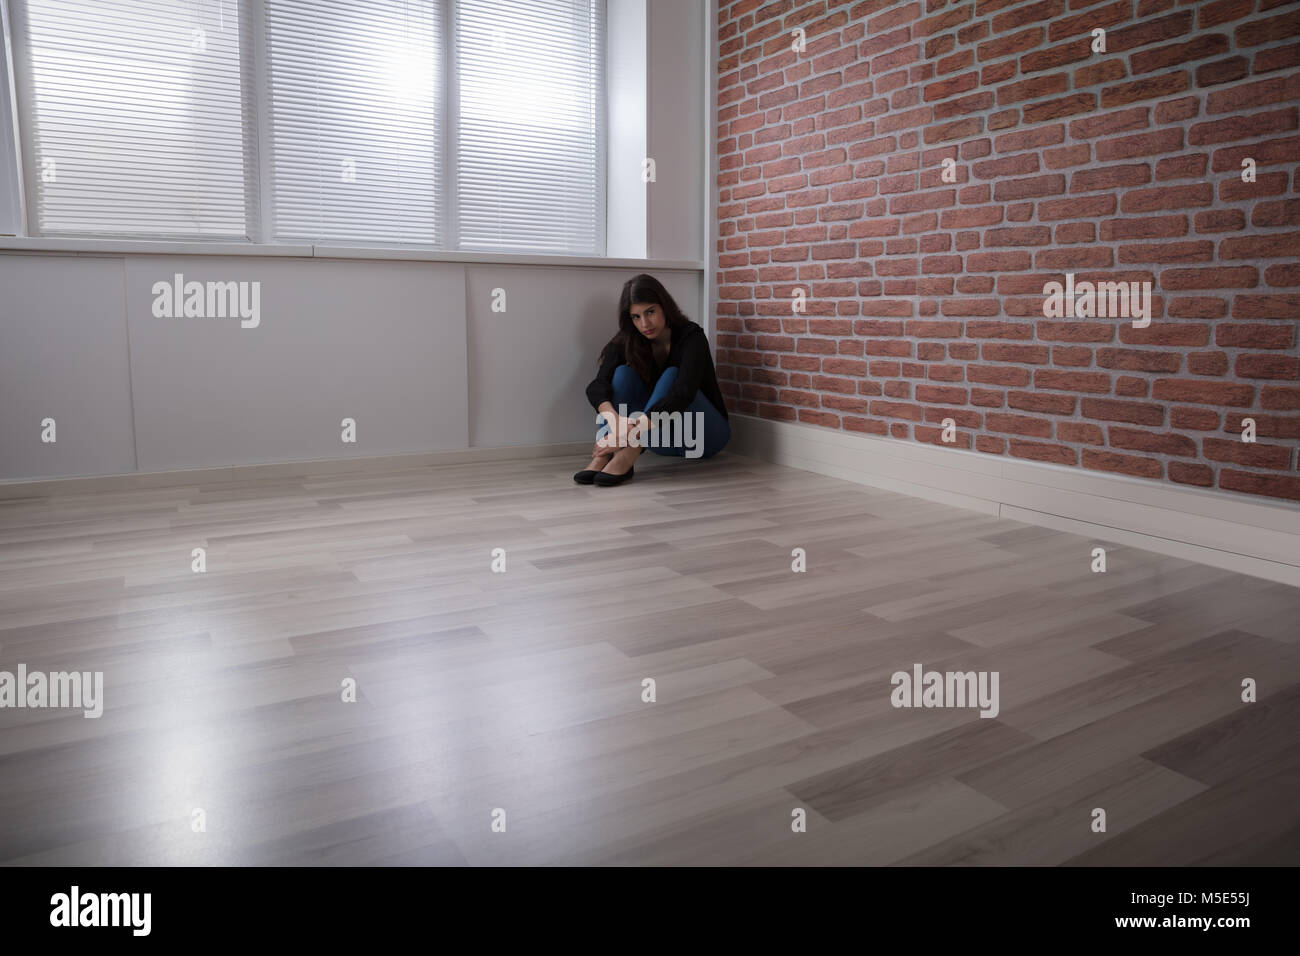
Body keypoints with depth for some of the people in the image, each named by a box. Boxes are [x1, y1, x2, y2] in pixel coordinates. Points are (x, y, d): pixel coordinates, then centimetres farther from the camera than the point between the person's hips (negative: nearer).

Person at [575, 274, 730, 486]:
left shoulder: (691, 337, -19)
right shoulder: (626, 343, -6)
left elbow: (682, 395, -36)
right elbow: (597, 386, -23)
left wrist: (632, 433, -46)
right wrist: (614, 419, -45)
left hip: (706, 436, -4)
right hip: (664, 441, 4)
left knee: (671, 375, -29)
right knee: (624, 372, -18)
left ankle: (628, 456, -45)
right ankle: (604, 455, -36)